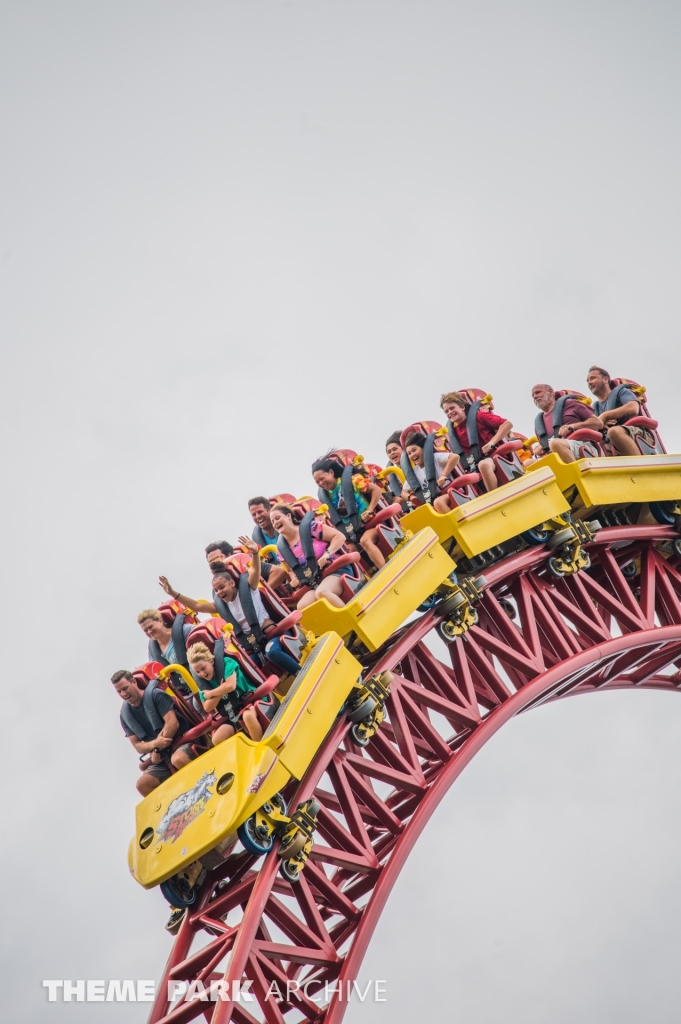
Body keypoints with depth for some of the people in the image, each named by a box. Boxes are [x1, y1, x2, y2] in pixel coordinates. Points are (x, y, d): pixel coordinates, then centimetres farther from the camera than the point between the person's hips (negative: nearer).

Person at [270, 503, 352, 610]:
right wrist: (294, 579, 4)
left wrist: (327, 554, -19)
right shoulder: (282, 548, 11)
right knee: (302, 607, -24)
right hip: (314, 584, 5)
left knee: (321, 592, -37)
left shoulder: (310, 527, -5)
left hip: (336, 571, -5)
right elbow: (290, 569, 27)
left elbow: (340, 536, -7)